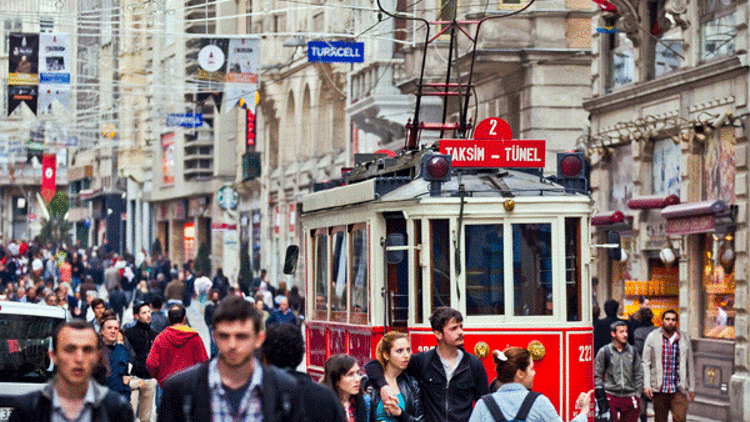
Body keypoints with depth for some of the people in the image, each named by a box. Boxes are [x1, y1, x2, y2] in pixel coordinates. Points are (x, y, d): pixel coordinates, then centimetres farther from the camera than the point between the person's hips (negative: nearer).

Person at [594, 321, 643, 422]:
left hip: (630, 397, 3)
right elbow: (597, 375, 3)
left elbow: (639, 375, 14)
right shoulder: (604, 352, 1)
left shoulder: (633, 351, 10)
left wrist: (637, 394, 7)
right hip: (611, 397, -3)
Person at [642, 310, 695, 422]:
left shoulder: (684, 338, 9)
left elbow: (690, 365, 14)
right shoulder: (652, 337, 4)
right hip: (659, 389, -1)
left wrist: (691, 388, 12)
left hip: (678, 389, 1)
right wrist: (646, 385, -8)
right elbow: (646, 363, 2)